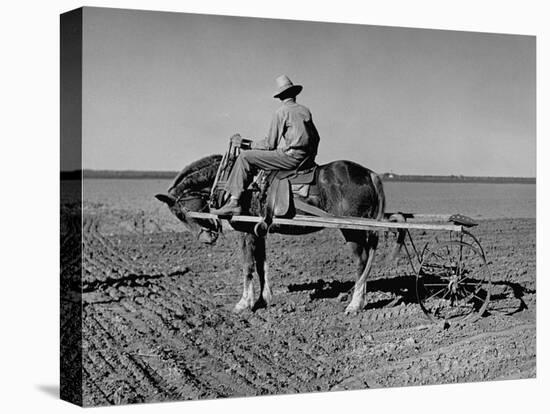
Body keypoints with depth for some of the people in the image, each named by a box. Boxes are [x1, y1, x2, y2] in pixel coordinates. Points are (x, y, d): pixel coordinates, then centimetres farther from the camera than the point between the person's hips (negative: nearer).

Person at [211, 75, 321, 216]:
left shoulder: (281, 112, -4)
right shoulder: (306, 111, 17)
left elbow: (270, 143, -5)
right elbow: (316, 138, 21)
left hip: (290, 156, -8)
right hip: (306, 159, 8)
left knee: (244, 157, -7)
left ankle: (234, 201, -15)